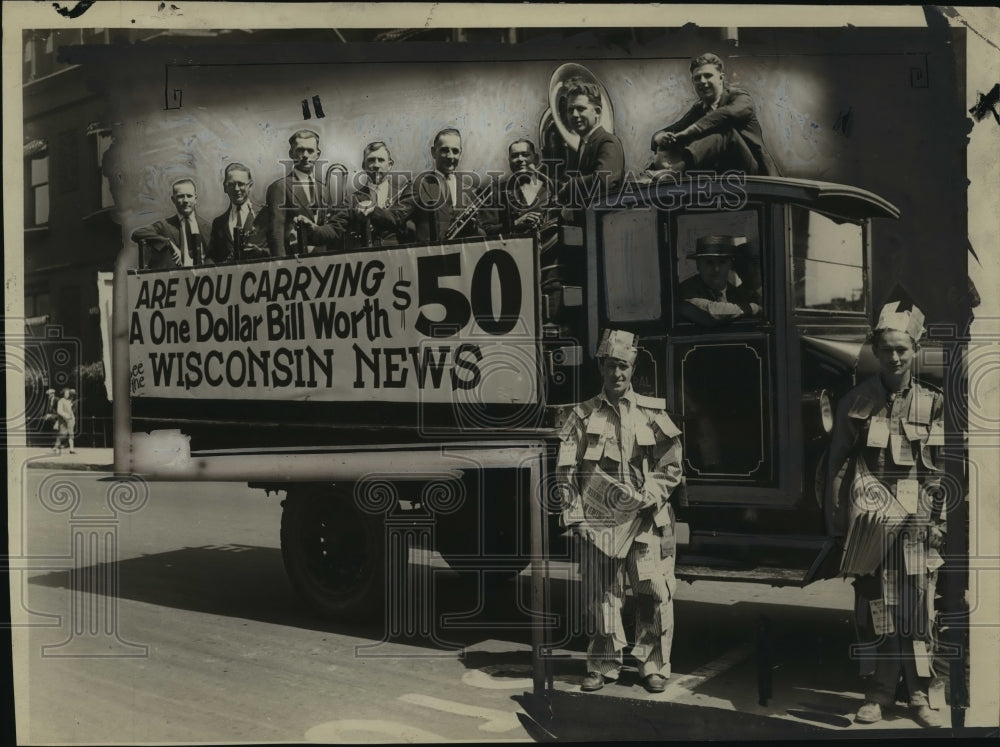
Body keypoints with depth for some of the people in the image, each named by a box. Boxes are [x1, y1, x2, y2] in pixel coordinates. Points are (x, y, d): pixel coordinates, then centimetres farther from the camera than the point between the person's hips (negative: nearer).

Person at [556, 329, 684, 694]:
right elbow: (566, 472, 4)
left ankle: (654, 667, 12)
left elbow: (671, 468, 8)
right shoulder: (583, 415, 7)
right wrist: (576, 517, -4)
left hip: (646, 520, 0)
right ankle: (603, 665, 18)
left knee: (654, 594, -2)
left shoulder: (652, 413, 7)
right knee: (600, 596, 4)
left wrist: (646, 497, -7)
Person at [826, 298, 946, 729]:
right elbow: (837, 466, 4)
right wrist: (838, 521, 1)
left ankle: (919, 695, 17)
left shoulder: (934, 405, 4)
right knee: (874, 611, 4)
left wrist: (941, 521, 0)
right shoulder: (855, 403, 3)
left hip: (918, 528, 0)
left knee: (918, 612, 4)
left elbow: (947, 470, 5)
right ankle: (879, 693, 17)